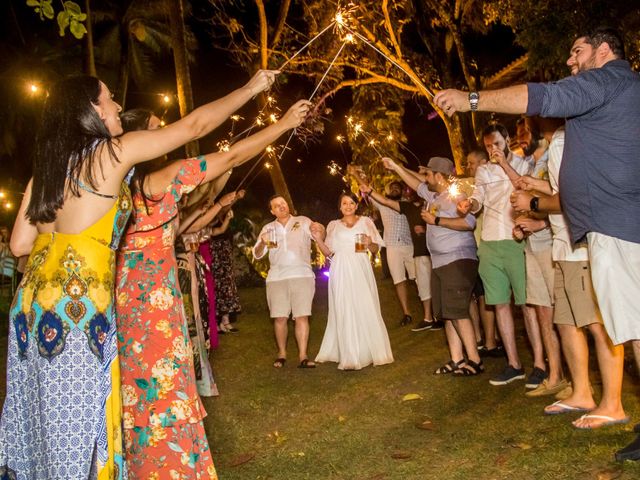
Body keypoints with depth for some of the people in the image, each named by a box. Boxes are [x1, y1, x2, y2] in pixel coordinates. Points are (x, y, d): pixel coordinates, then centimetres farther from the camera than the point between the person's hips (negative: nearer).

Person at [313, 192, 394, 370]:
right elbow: (329, 253, 10)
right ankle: (349, 356, -1)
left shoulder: (366, 222, 12)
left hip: (360, 270, 0)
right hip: (341, 272, 0)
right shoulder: (333, 225, 15)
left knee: (366, 309, -4)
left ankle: (368, 351, 9)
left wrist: (370, 243, -11)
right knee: (344, 312, -3)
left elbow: (375, 250, 11)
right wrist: (318, 239, -5)